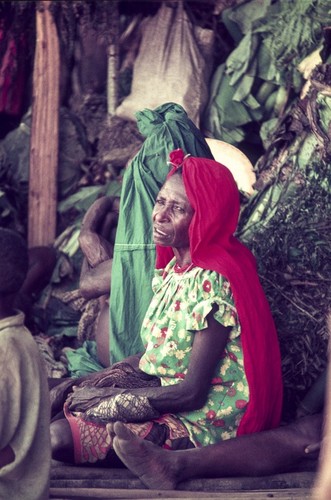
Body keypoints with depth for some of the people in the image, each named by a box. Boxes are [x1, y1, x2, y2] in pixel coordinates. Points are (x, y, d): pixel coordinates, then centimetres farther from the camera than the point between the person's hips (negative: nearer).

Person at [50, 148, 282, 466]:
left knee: (59, 437, -17)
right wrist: (97, 381, 1)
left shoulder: (210, 282, -22)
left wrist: (108, 400, -12)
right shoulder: (174, 267, 6)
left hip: (203, 423, -9)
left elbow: (192, 392, -22)